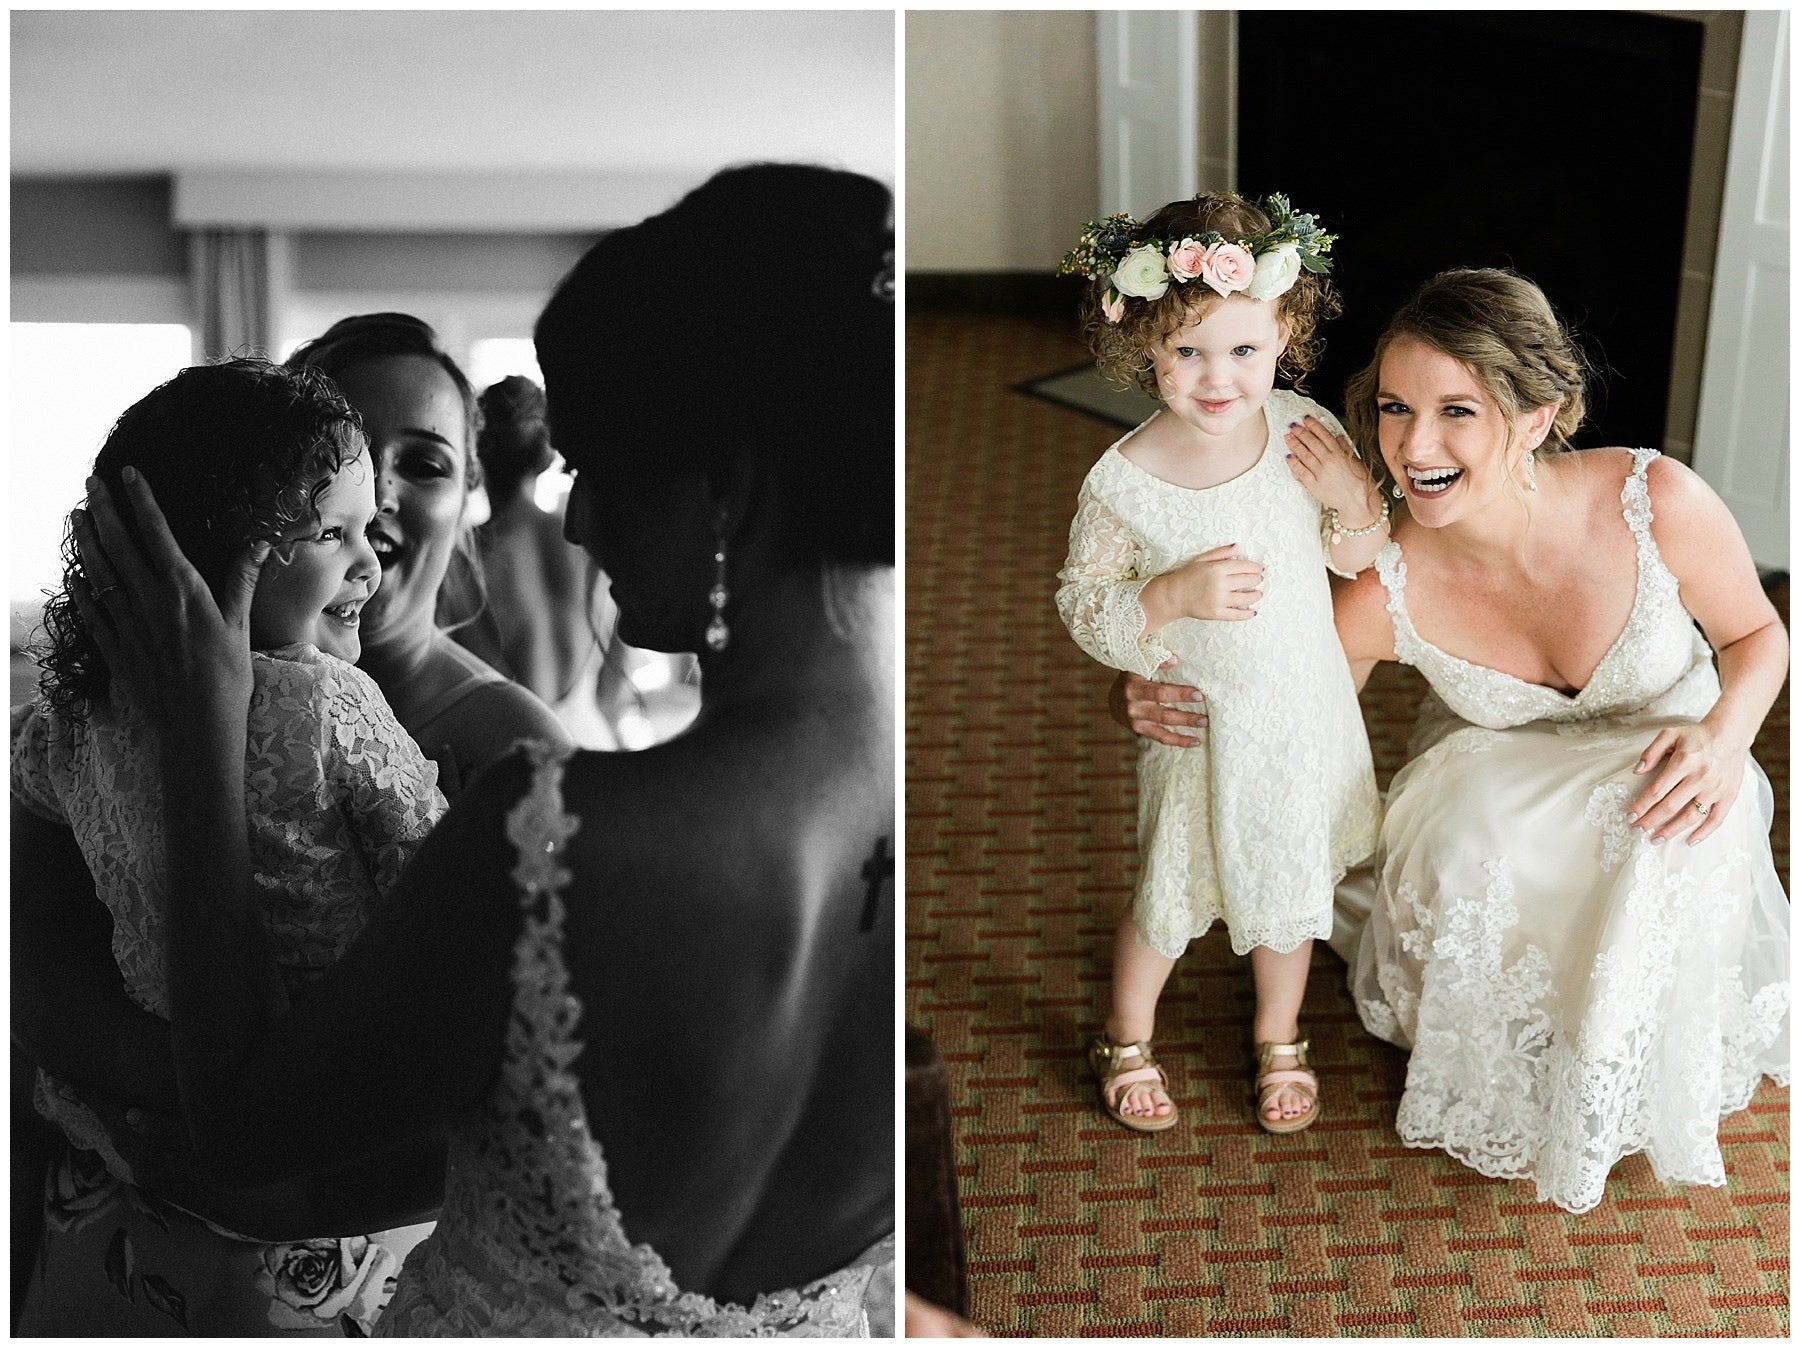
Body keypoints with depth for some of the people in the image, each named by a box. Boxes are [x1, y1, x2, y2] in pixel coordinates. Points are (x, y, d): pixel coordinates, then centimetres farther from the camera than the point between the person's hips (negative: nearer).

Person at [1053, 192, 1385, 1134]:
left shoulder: (1304, 430, -13)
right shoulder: (1125, 481, -22)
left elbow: (1361, 556, 2)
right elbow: (1081, 607, -12)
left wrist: (1354, 502, -19)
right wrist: (1171, 596, -28)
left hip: (1309, 714, 3)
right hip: (1204, 728, -3)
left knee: (1291, 889, 21)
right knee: (1170, 903, 15)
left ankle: (1278, 1040, 47)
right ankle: (1125, 1041, 43)